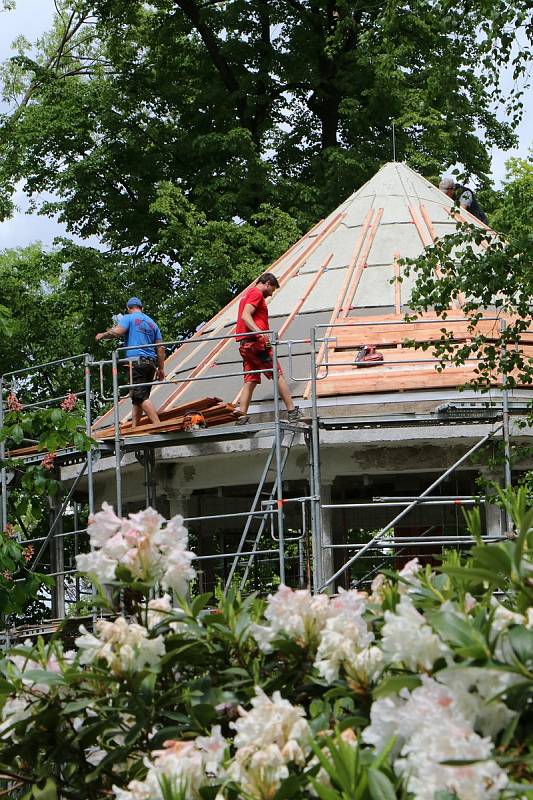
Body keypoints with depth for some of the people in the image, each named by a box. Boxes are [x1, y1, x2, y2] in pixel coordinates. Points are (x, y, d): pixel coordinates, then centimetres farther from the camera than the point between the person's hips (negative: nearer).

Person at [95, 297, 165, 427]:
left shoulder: (128, 318, 4)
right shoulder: (151, 322, 23)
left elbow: (116, 332, -13)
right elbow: (160, 347, 19)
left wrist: (102, 335, 6)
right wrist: (161, 368, 21)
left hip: (136, 361, -7)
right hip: (151, 362, 7)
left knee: (141, 397, -13)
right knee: (137, 398, 11)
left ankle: (157, 425, -25)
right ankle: (134, 427, 6)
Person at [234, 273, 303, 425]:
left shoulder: (247, 294, 25)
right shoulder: (256, 293, -5)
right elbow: (245, 316, -19)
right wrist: (259, 332, -33)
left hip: (245, 345, 9)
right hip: (256, 342, -9)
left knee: (250, 381, 4)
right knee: (278, 375, -4)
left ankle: (241, 418, -5)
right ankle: (292, 412, -5)